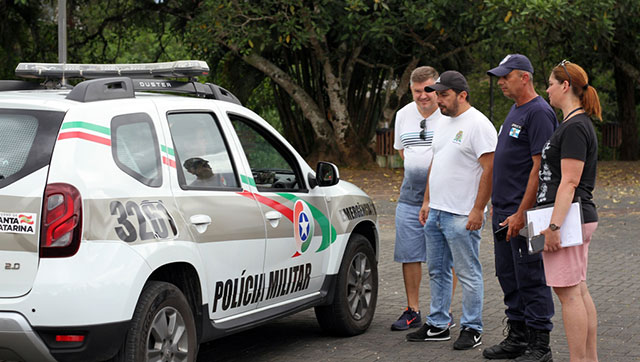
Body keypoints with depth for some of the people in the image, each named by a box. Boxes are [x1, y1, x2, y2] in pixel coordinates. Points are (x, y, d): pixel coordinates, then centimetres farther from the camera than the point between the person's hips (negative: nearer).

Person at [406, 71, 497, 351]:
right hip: (435, 212, 9)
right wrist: (427, 201, 18)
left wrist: (478, 210, -20)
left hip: (462, 216, -9)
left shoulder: (478, 124, -13)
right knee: (437, 272, 14)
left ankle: (472, 329, 6)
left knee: (468, 274, -2)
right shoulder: (444, 123, 16)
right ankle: (437, 326, 23)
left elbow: (490, 169, -18)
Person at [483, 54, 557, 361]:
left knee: (531, 278, -5)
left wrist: (521, 213, -21)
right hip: (503, 210, 10)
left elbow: (540, 166, -19)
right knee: (508, 276, 14)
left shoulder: (539, 113, -14)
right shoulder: (515, 111, 17)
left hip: (524, 212, -10)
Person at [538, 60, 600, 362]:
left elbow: (569, 182, -21)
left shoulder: (575, 128, -15)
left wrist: (554, 226, -23)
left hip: (568, 218, -10)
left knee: (568, 292, -8)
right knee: (578, 291, 12)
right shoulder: (577, 124, 17)